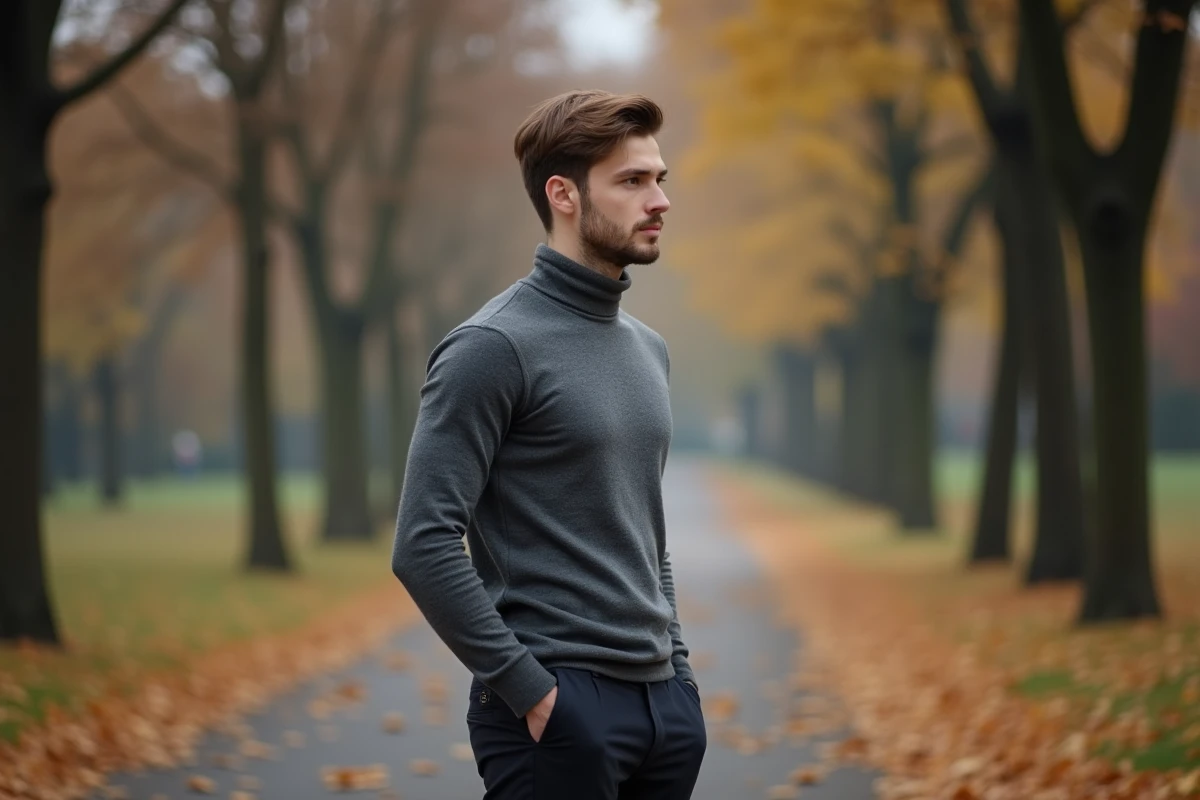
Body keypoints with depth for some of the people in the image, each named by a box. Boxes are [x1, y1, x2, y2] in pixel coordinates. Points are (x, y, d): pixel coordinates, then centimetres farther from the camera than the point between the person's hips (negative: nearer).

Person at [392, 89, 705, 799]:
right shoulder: (495, 347, -13)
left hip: (664, 700, 8)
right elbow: (423, 545, -18)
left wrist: (674, 656, 15)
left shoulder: (648, 349, 15)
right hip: (558, 708, -8)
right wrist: (523, 685, -17)